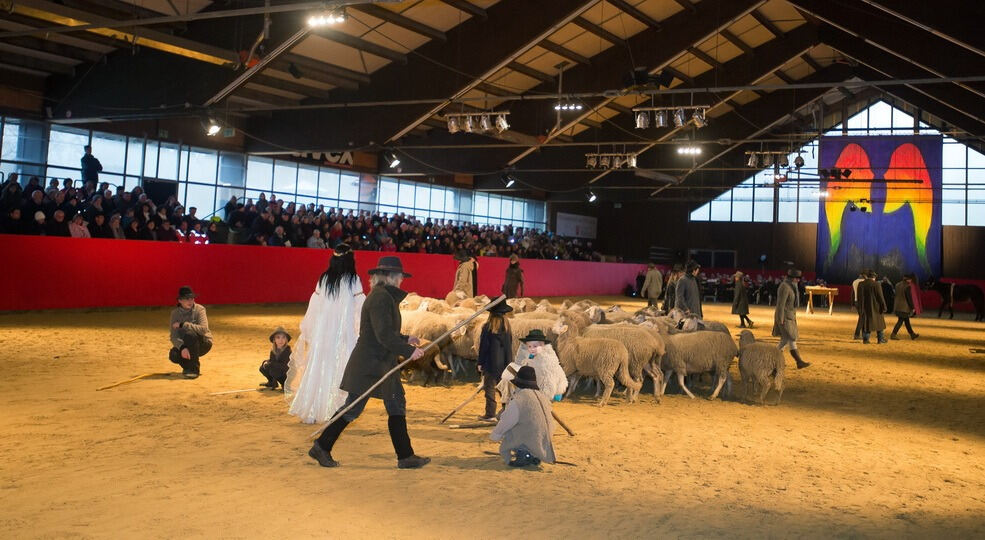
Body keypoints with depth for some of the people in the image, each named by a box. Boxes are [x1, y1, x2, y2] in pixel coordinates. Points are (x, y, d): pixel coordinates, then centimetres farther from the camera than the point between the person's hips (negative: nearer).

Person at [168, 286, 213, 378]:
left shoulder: (199, 309, -14)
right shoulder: (175, 313, -5)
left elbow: (203, 329, -29)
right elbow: (174, 336, -12)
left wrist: (183, 325, -32)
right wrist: (182, 347, -32)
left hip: (203, 344, -3)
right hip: (184, 344, 3)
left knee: (190, 334, -34)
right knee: (173, 355, -28)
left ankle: (194, 369, -21)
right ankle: (188, 366, 8)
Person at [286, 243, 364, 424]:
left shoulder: (323, 279, 5)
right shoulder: (353, 280, -6)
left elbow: (313, 307, 9)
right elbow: (360, 309, -7)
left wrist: (307, 333, 17)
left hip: (322, 332, 4)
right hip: (344, 334, -4)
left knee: (317, 371, 11)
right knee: (340, 371, 3)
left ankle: (309, 413, 15)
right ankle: (336, 413, 2)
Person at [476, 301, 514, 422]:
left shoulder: (488, 327, -11)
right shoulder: (507, 327, 4)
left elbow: (483, 346, -8)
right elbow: (509, 346, 10)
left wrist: (480, 363, -2)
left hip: (491, 363, -5)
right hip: (504, 363, 5)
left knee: (490, 387, 0)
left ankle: (490, 414, -1)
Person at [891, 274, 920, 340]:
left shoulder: (898, 285, 8)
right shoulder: (907, 286, -16)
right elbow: (909, 298, -16)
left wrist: (894, 307, 20)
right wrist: (912, 307, -8)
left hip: (897, 306, 9)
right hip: (904, 307, -9)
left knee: (906, 320, 16)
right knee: (900, 321, -2)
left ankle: (912, 334, 25)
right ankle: (893, 335, -4)